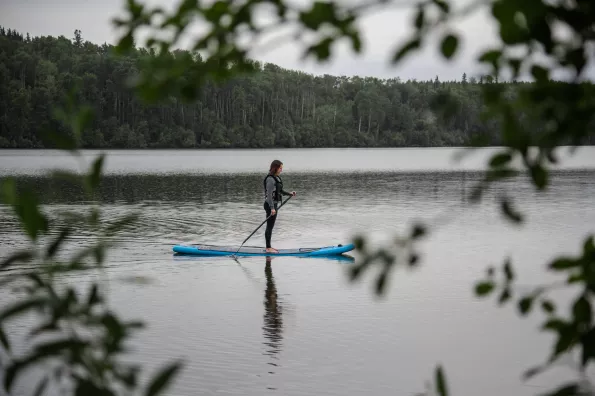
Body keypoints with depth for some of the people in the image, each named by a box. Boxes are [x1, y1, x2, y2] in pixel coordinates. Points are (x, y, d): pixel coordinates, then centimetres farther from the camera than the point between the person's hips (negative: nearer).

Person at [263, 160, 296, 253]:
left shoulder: (276, 178, 11)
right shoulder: (270, 179, -19)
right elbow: (269, 194, -23)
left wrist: (289, 193, 17)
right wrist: (272, 208, -26)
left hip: (274, 204, 10)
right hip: (270, 204, -10)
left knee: (271, 227, 14)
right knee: (269, 226, -4)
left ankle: (269, 247, 20)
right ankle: (268, 248, 2)